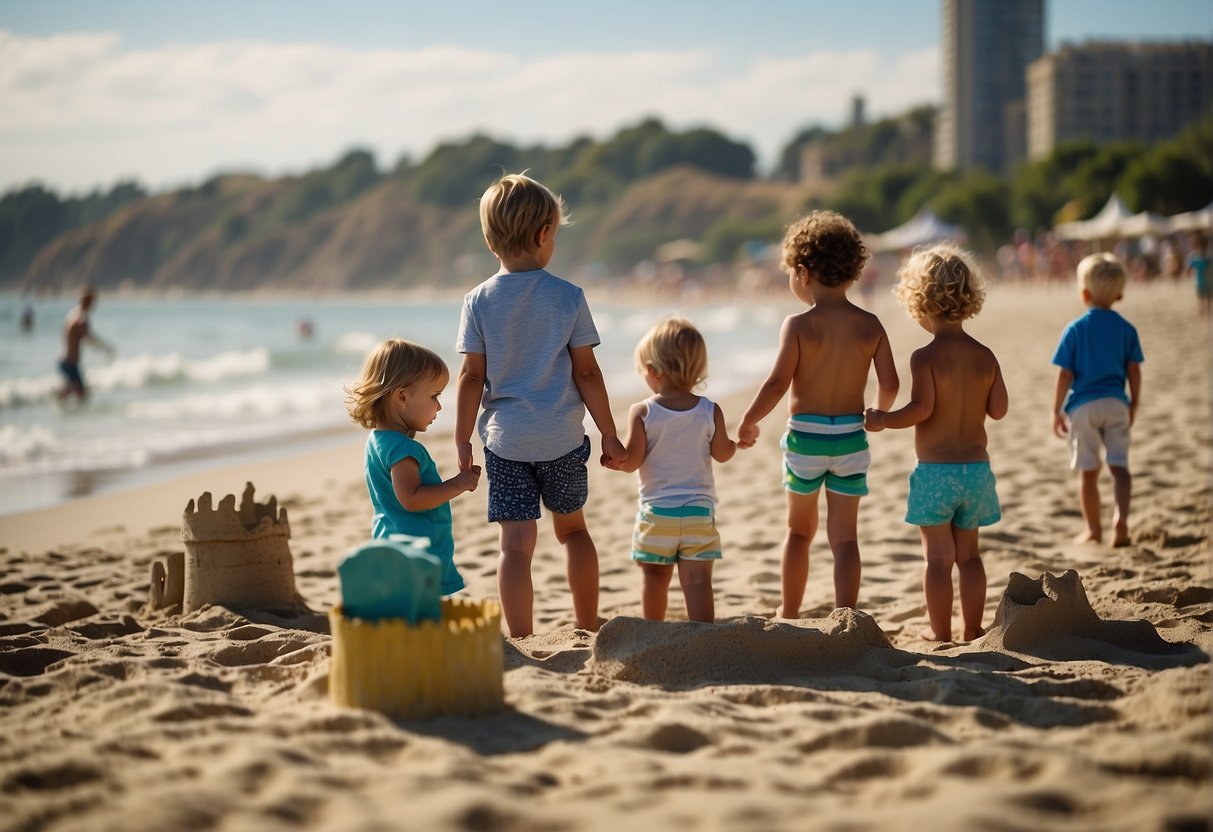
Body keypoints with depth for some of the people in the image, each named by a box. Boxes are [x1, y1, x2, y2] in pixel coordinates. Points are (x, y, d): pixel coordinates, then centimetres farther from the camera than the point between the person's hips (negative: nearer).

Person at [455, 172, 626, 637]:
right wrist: (609, 435, 4)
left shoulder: (479, 302, -4)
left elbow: (472, 377, -4)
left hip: (505, 440, 0)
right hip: (562, 438, 1)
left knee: (516, 543, -1)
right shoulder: (568, 298, -6)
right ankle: (588, 626, 27)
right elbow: (586, 373, -4)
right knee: (572, 528, 20)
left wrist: (462, 441, 4)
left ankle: (521, 642, -3)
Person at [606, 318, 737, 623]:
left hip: (656, 511, -1)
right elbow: (722, 454, 5)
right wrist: (740, 441, 26)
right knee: (697, 581, -1)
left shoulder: (642, 412, -9)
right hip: (699, 510, 1)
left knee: (654, 575, 16)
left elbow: (632, 461, -9)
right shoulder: (710, 411, -3)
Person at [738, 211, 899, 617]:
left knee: (800, 529, 18)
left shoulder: (799, 324, -12)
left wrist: (748, 422, -1)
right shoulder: (870, 325, -2)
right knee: (844, 536, 5)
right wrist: (878, 414, 19)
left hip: (805, 435, -1)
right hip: (851, 437, 2)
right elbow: (889, 384, -3)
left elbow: (778, 382, -15)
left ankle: (789, 614, 28)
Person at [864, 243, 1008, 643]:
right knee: (969, 553, 14)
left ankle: (940, 630, 8)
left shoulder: (924, 357, -13)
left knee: (938, 555, 3)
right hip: (976, 467, 5)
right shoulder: (985, 357, 1)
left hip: (934, 471, -4)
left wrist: (882, 420, -7)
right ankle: (972, 628, 17)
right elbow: (998, 410, 3)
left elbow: (921, 408, -22)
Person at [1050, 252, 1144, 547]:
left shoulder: (1075, 330, -7)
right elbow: (1134, 371, 3)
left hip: (1083, 406, -2)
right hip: (1116, 404, 2)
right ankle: (1121, 518, -16)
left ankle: (1094, 529, 15)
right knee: (1119, 465, 5)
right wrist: (1134, 404, 15)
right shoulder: (1127, 330, 0)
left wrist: (1057, 410, -1)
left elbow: (1065, 374, -8)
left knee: (1088, 471, 7)